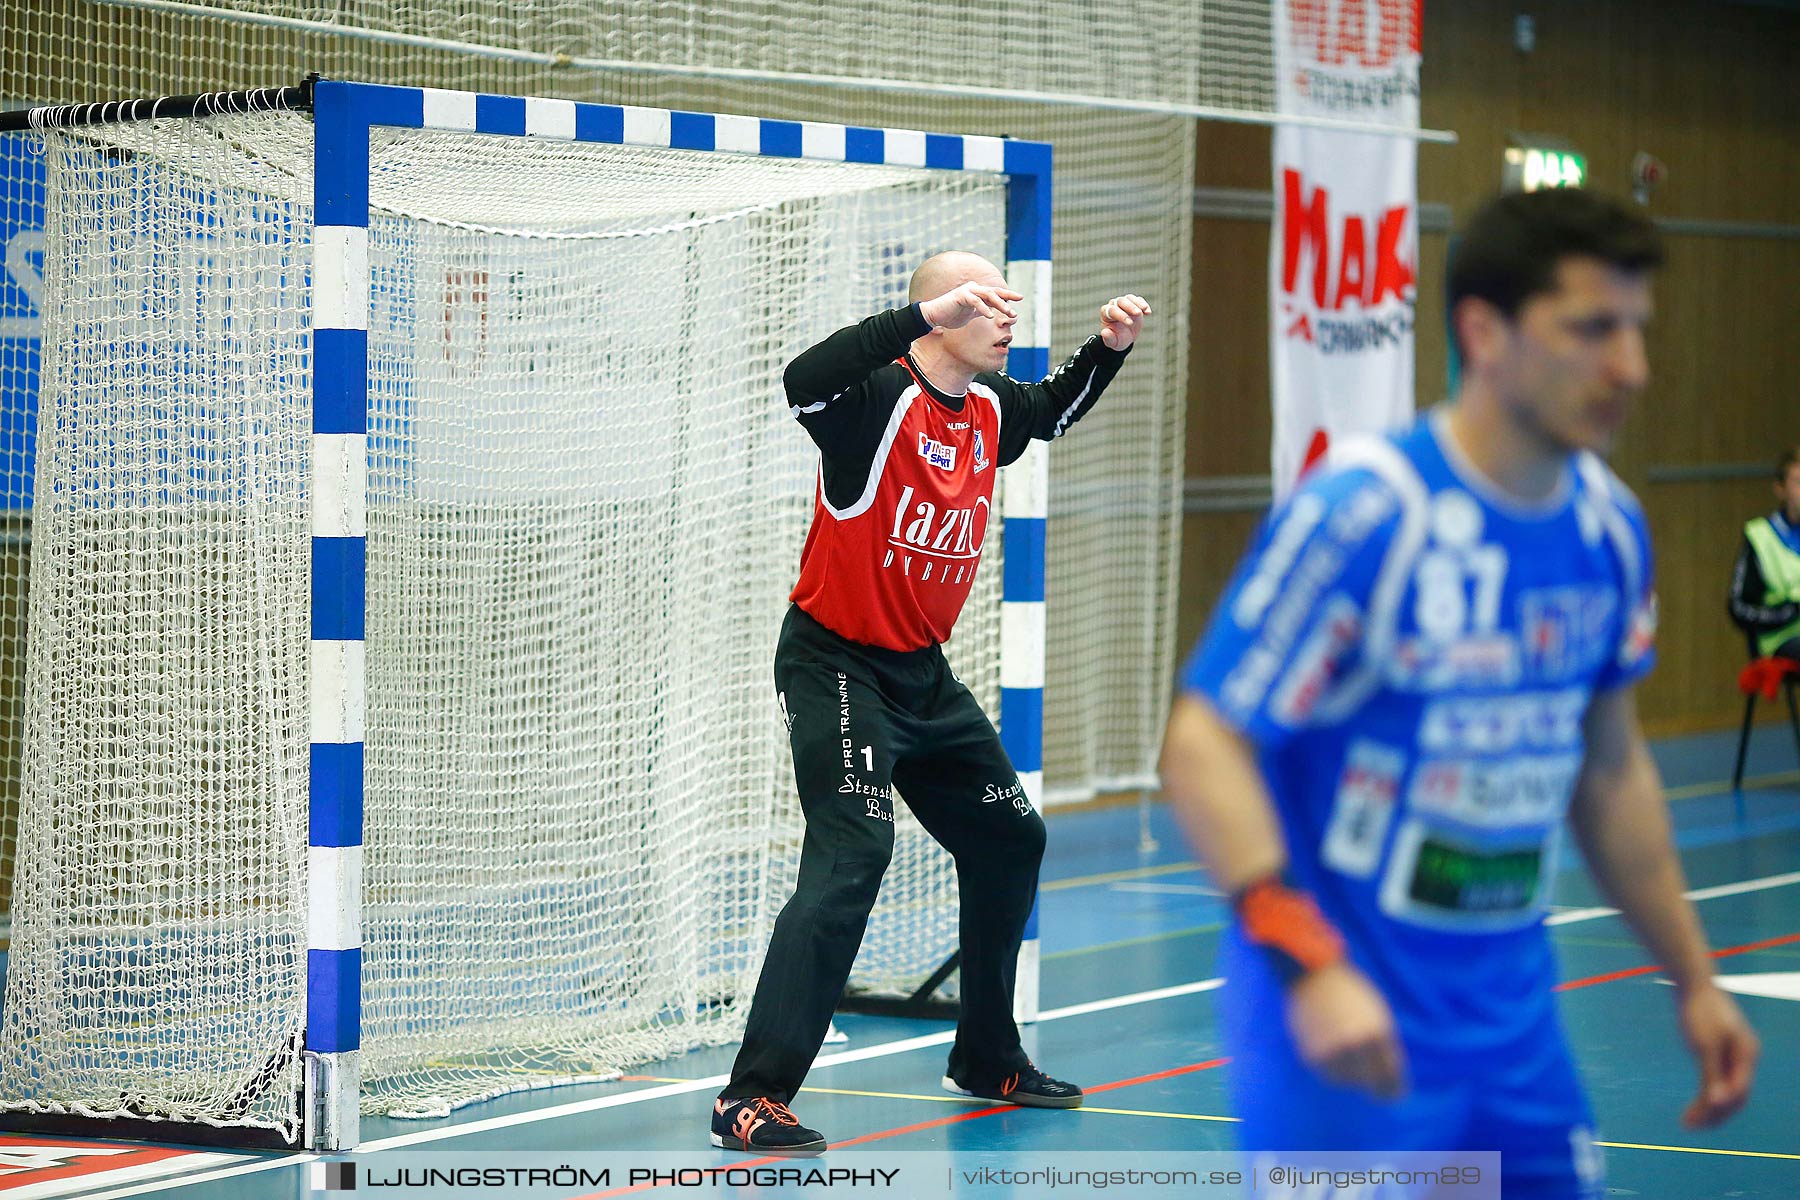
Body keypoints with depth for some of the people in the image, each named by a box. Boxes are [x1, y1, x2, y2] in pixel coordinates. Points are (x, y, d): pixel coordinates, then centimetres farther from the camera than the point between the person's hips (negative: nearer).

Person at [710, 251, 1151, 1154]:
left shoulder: (989, 408, 4)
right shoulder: (881, 397, -20)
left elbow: (1053, 411, 28)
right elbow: (804, 380, -43)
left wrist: (1108, 348, 10)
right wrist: (927, 315, -47)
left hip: (923, 674, 9)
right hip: (835, 664, -9)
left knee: (1009, 840, 17)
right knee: (851, 858, -22)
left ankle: (987, 1059, 34)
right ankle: (752, 1101, -23)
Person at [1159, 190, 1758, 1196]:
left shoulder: (1610, 526, 4)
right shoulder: (1360, 512, -18)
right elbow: (1203, 746, -19)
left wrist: (1695, 979, 18)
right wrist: (1311, 966, -30)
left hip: (1516, 1023, 7)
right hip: (1343, 1017, -7)